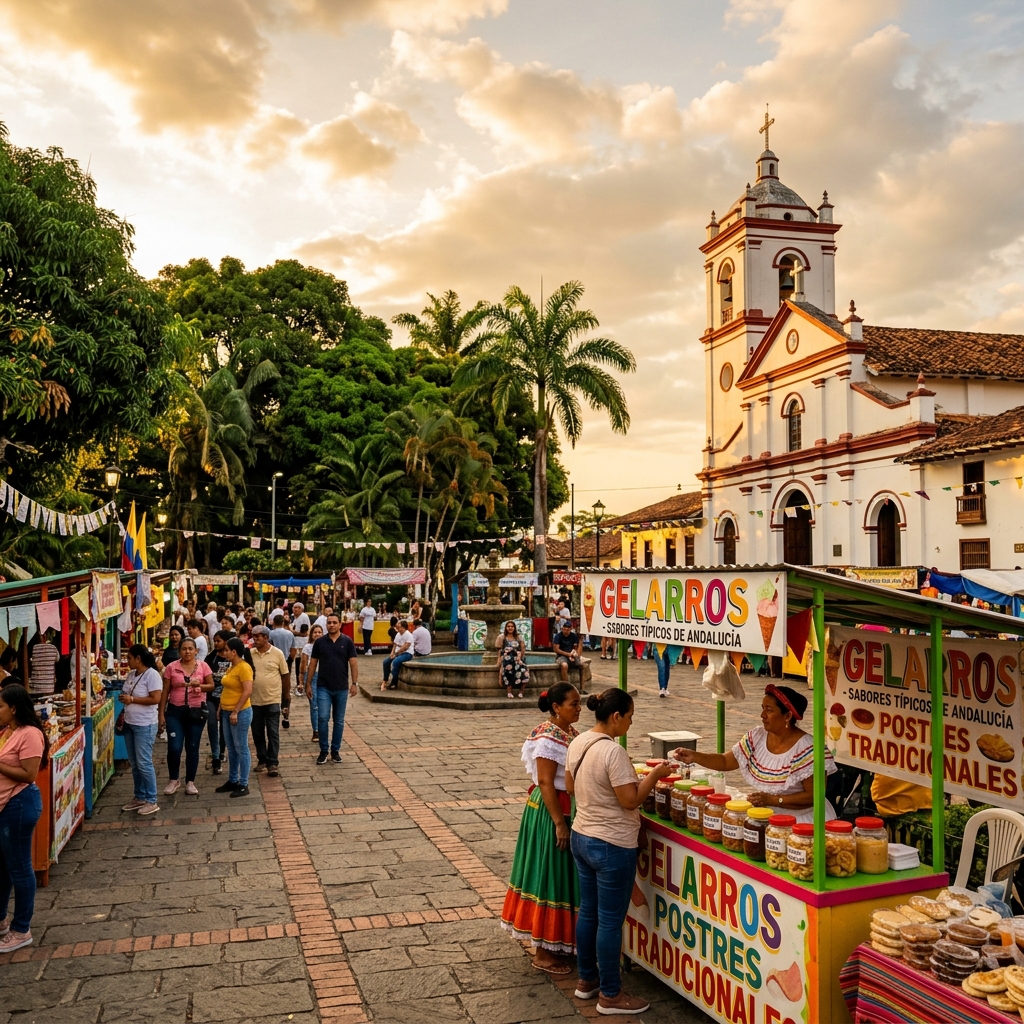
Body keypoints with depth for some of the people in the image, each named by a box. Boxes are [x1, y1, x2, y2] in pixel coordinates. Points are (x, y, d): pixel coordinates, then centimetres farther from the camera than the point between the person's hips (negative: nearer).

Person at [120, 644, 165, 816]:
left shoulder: (152, 675, -16)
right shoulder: (132, 674, 9)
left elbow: (156, 699, -23)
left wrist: (132, 699, -19)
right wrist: (124, 700, 5)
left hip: (144, 725, -8)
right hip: (130, 723, 9)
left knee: (144, 763, -5)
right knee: (134, 764, 14)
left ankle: (151, 801, 4)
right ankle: (139, 797, 25)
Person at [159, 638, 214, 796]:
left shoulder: (203, 666, 0)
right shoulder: (171, 667, -1)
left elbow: (211, 685, 2)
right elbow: (165, 692, 3)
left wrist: (199, 685, -19)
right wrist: (161, 713, 1)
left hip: (197, 711, 1)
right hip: (175, 711, 0)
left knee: (192, 748, 7)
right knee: (174, 747, -7)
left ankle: (190, 782, 19)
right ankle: (174, 780, 15)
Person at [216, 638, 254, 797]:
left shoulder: (244, 667, -16)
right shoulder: (231, 667, 12)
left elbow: (248, 691, -22)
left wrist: (236, 712, -21)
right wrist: (221, 708, 15)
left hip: (240, 713, -9)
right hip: (227, 712, 9)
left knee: (241, 748, -2)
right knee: (231, 749, 15)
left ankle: (243, 785, 4)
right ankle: (233, 781, 25)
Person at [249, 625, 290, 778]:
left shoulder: (277, 654, -5)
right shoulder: (250, 654, 1)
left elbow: (285, 676, 1)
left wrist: (287, 698, 2)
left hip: (273, 700, -3)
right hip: (254, 700, 3)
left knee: (273, 734, -1)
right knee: (257, 733, 12)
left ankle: (272, 763, 5)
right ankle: (262, 760, 26)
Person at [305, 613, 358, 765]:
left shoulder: (347, 642, -1)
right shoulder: (320, 642, 1)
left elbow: (353, 663, -2)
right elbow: (312, 664, 5)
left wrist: (354, 683, -11)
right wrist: (308, 684, 3)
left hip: (341, 688, 0)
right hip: (323, 687, 0)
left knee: (339, 721, 8)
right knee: (322, 718, -8)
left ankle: (335, 750, 20)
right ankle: (323, 751, 5)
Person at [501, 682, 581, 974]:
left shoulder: (570, 732, 6)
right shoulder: (548, 738, -22)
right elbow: (545, 783, -22)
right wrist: (559, 823, -22)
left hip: (567, 808, 9)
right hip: (550, 811, -9)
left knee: (563, 875, 18)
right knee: (549, 876, 0)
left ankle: (554, 940, 34)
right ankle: (542, 953, 12)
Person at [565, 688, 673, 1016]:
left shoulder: (578, 743, 2)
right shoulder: (613, 752, -24)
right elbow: (630, 800, -21)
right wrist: (654, 775, -10)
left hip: (580, 838, 9)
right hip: (611, 847, -9)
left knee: (588, 912, 20)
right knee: (610, 921, 4)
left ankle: (586, 979, 33)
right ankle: (610, 995, 15)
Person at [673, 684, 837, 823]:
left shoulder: (807, 751, -18)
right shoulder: (756, 737, 1)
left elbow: (813, 796, -17)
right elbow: (725, 761, 7)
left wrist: (772, 799, -24)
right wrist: (694, 756, -8)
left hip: (799, 819, -6)